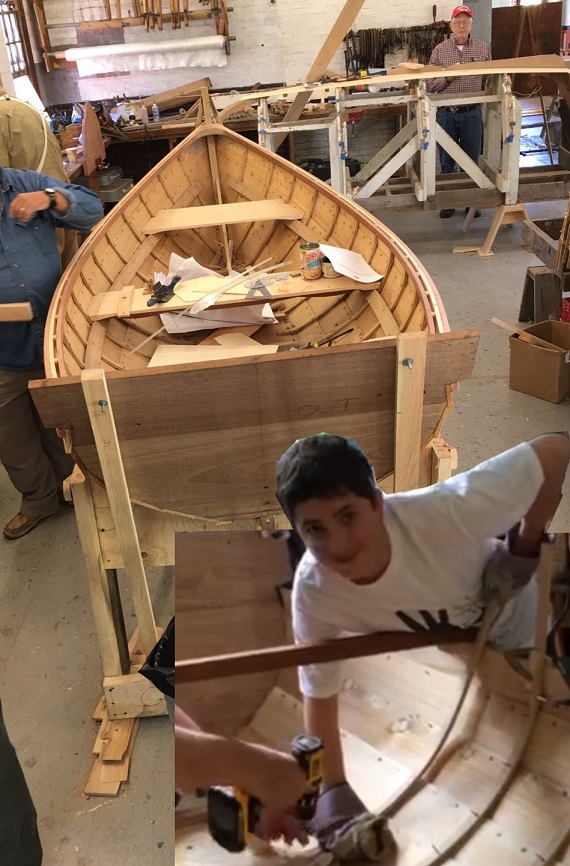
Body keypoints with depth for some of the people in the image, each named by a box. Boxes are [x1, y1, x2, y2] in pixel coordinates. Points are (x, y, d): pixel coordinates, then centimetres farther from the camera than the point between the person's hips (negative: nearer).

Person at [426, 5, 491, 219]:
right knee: (446, 161, 8)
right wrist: (447, 78, -17)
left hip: (472, 113, 1)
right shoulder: (439, 50, 0)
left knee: (471, 160, 8)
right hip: (446, 113, 0)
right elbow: (430, 84, -1)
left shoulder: (483, 48, 4)